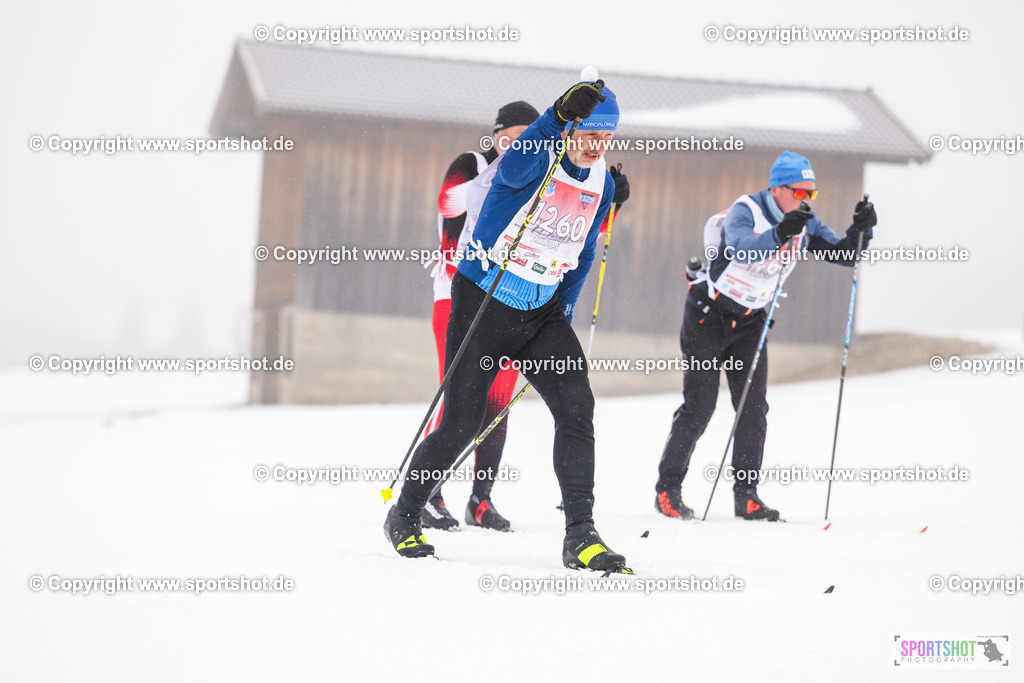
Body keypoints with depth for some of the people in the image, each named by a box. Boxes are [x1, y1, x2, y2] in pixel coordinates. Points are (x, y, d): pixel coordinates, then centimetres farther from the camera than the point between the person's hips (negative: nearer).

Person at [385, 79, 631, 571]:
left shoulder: (602, 184, 5)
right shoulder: (534, 162, -16)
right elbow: (516, 166, -42)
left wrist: (563, 311, 11)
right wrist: (559, 116, -56)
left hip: (542, 312, 5)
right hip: (483, 302, -5)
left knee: (576, 406, -14)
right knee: (462, 423, -2)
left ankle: (580, 536, -13)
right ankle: (404, 516, 21)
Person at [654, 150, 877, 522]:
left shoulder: (805, 224, -3)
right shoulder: (745, 212, -22)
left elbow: (844, 254, -4)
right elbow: (745, 250, -42)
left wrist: (861, 230, -24)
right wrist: (780, 233, -59)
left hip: (750, 321, 6)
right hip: (708, 316, -6)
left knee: (753, 408, -3)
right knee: (699, 407, -5)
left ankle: (746, 495, 1)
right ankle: (667, 489, 6)